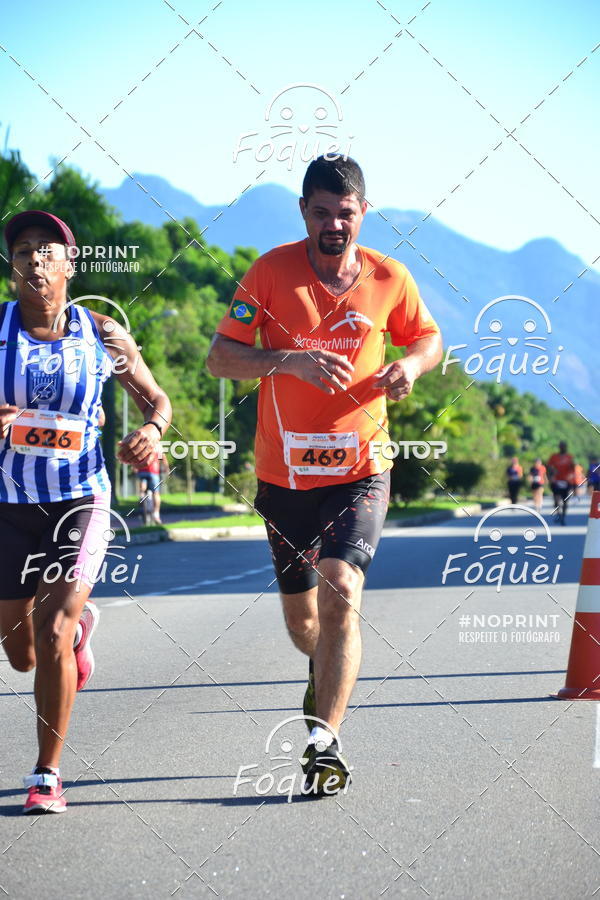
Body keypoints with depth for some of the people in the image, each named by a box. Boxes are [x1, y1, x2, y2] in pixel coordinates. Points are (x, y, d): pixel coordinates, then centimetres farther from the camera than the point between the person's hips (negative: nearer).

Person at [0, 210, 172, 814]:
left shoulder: (102, 335, -2)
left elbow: (156, 398, 11)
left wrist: (151, 431, -12)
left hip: (79, 500, -1)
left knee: (52, 636, -15)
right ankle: (79, 624, 50)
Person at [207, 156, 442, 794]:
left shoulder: (388, 279, -1)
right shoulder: (272, 271, -5)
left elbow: (429, 338, 16)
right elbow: (219, 358, -8)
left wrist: (411, 365, -8)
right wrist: (290, 362, -24)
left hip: (359, 469, -1)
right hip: (284, 472, 1)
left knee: (341, 592, -21)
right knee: (302, 622, 14)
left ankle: (325, 740, -16)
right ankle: (328, 673, 49)